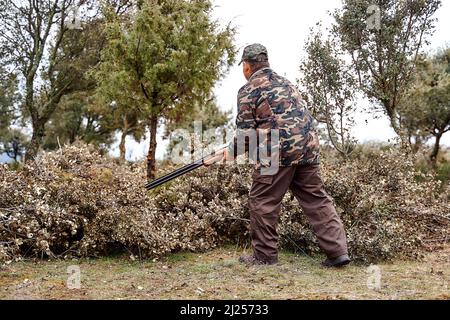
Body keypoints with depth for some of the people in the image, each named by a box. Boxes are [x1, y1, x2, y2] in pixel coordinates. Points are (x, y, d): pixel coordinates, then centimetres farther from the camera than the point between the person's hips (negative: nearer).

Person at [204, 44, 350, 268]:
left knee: (263, 202, 6)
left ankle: (264, 255, 12)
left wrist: (228, 154, 13)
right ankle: (338, 251, 5)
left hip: (280, 150, -7)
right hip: (308, 146, 7)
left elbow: (245, 134, -4)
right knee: (317, 199, 9)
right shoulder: (284, 82, 24)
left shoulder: (249, 90, 0)